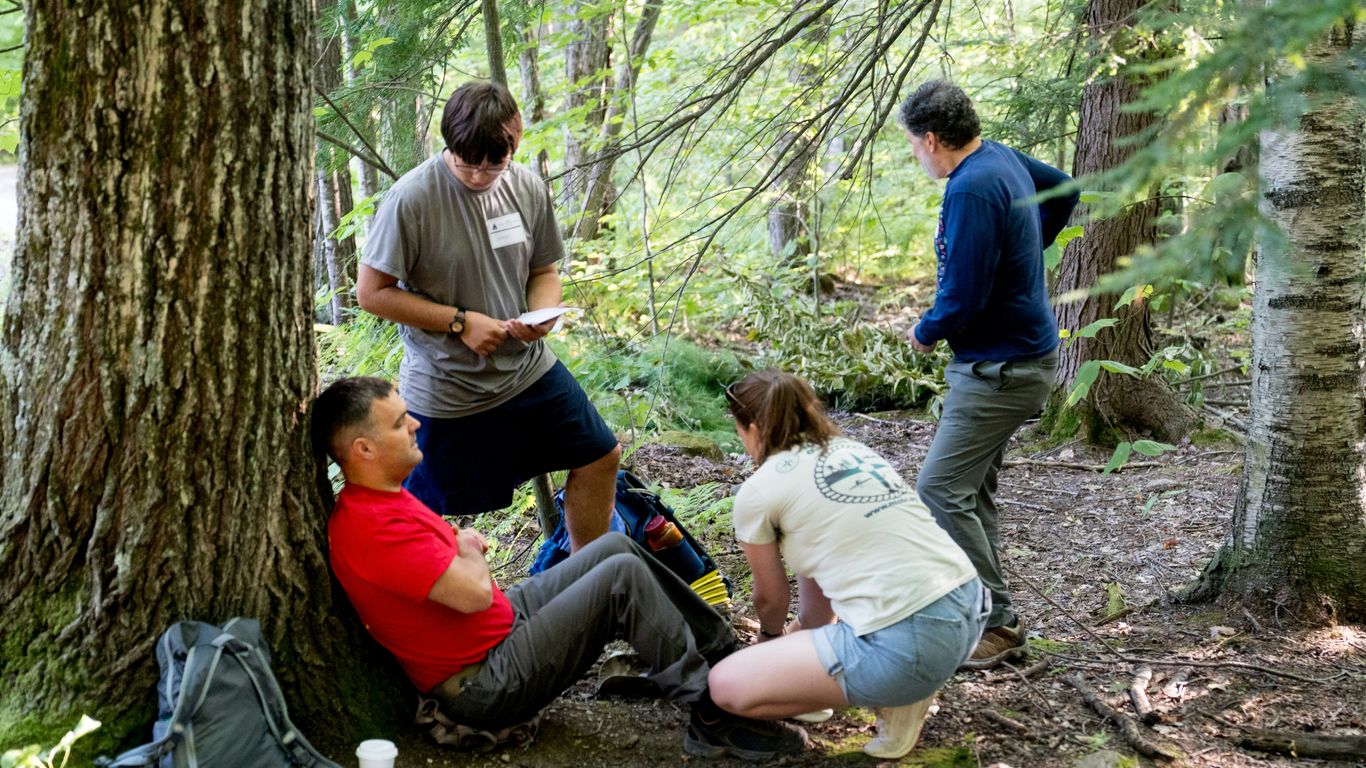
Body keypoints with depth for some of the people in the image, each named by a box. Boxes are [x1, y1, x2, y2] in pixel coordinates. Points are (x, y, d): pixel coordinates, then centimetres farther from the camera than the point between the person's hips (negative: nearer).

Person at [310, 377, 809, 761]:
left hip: (501, 622, 10)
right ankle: (712, 714, -7)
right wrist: (469, 550, -6)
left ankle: (724, 653, 16)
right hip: (486, 681, -10)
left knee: (616, 547, 9)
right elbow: (475, 592, -27)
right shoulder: (370, 528, -27)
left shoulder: (380, 497, 7)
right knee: (623, 575, -15)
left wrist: (460, 546, -5)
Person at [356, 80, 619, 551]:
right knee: (424, 515, 2)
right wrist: (460, 322, -20)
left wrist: (542, 315, -13)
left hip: (529, 368, 6)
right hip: (448, 390, -6)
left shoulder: (528, 188, -2)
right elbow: (371, 292, -15)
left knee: (600, 457, 14)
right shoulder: (411, 199, -20)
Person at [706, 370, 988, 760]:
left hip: (907, 644, -9)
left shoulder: (758, 490, 1)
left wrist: (771, 635, 40)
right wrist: (802, 628, 53)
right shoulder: (852, 448, 21)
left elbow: (772, 597, 16)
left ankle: (897, 694, 4)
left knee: (726, 686, 2)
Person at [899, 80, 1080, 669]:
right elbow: (1063, 189, 29)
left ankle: (996, 624, -4)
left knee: (942, 490, -11)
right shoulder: (1002, 158, 8)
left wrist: (925, 333, -5)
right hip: (1020, 353, 11)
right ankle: (986, 613, 24)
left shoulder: (972, 189, -23)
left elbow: (963, 295, -24)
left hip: (1001, 369, -11)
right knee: (970, 490, 16)